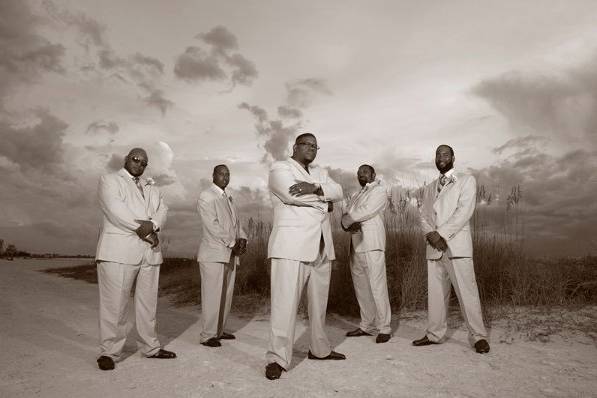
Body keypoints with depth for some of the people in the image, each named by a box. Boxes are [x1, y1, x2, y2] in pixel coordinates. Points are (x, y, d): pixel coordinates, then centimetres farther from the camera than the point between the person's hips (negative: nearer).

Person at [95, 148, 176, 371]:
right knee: (115, 303, -4)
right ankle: (109, 352, 6)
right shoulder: (110, 180, 5)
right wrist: (142, 230, -14)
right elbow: (116, 211, -11)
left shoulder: (151, 188, 23)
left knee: (148, 302, 9)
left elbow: (162, 210, 7)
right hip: (119, 251, -5)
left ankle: (150, 347, 19)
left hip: (149, 251, 6)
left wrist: (151, 225, -14)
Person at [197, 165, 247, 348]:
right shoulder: (206, 196, -4)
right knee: (213, 295, -5)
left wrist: (242, 239, -2)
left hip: (230, 254, 8)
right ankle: (208, 335, 3)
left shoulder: (228, 198, 21)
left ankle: (219, 330, 20)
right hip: (214, 254, -7)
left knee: (226, 295, 10)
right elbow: (212, 225, -13)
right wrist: (232, 244, -14)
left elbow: (236, 221, 18)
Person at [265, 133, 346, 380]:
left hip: (321, 248, 7)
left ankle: (319, 349, 29)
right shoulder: (280, 168, 2)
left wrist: (315, 189, -16)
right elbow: (292, 195, -17)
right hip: (292, 246, -7)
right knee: (285, 302, -8)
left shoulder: (320, 173, 22)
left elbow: (338, 192, 4)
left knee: (319, 302, 14)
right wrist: (323, 201, -3)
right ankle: (277, 358, 0)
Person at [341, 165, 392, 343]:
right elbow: (345, 216, 11)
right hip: (356, 247, 7)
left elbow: (366, 212, -10)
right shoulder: (354, 196, 24)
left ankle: (384, 328, -1)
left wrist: (347, 220, 0)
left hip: (372, 246, -7)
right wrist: (349, 225, -10)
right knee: (361, 288, 9)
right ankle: (367, 326, 19)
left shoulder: (379, 190, 3)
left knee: (377, 287, -8)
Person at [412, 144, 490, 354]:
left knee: (466, 291, -6)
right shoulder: (429, 188, 22)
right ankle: (434, 334, 15)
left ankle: (478, 337, 4)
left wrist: (442, 234, -15)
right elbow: (423, 215, 13)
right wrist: (431, 234, -8)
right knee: (435, 292, 7)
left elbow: (464, 211, -8)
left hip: (456, 244, -5)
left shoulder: (467, 180, 5)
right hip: (434, 247, 5)